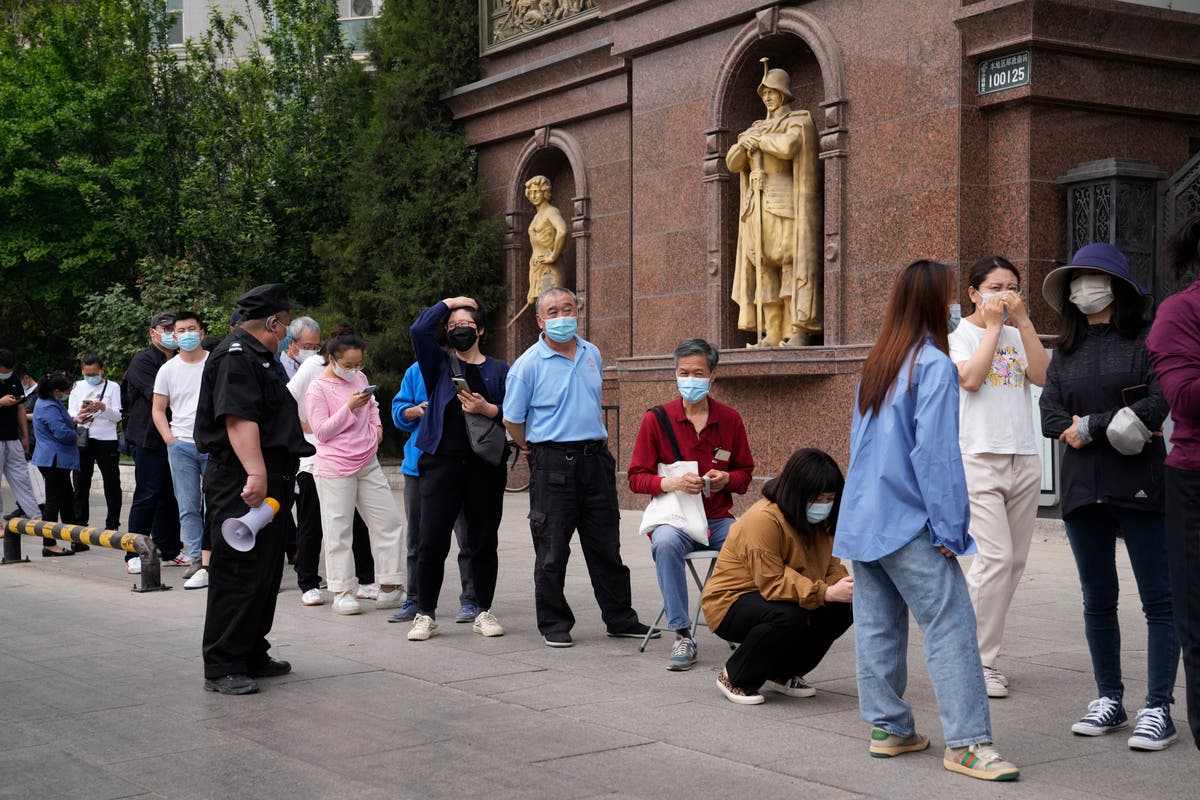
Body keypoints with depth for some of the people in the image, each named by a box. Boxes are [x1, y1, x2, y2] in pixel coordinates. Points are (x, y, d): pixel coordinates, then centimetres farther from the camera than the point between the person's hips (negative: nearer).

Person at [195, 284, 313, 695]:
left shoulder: (258, 357, 22)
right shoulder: (235, 357, -13)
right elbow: (238, 418, -26)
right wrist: (256, 474, -34)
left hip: (267, 484, 11)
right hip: (240, 484, -11)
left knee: (266, 572, 15)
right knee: (237, 573, -8)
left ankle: (252, 655, 25)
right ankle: (221, 667, -3)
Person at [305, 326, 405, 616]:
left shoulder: (359, 378, 9)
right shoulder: (318, 388, -11)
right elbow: (321, 432, -13)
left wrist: (376, 423, 9)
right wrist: (349, 408, -21)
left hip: (367, 465, 7)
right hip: (335, 469, -7)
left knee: (389, 522, 6)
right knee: (338, 530, -1)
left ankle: (389, 587, 13)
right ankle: (342, 592, 7)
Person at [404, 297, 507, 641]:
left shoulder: (499, 370, 13)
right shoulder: (439, 363, 10)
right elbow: (418, 330, -7)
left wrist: (488, 409, -12)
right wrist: (448, 303, 4)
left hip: (485, 467, 1)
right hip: (442, 462, -1)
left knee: (484, 542, 7)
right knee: (432, 543, -3)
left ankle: (484, 612, 19)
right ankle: (426, 615, 8)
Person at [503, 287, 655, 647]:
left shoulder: (592, 354, 11)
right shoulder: (529, 364, -7)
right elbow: (512, 420, -1)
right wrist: (537, 450, 7)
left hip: (596, 459, 5)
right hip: (553, 464, -5)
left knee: (606, 546, 11)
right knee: (552, 550, 2)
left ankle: (619, 618, 20)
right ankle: (554, 624, 12)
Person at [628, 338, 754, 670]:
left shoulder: (730, 419, 6)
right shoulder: (656, 419, 0)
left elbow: (745, 473, 16)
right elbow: (636, 478, 2)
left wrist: (726, 479, -8)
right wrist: (672, 483, -17)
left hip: (718, 519, 2)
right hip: (673, 517, -2)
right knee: (665, 543, -36)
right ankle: (683, 636, -28)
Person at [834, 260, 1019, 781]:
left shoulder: (876, 363, 12)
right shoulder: (934, 366, -12)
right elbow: (935, 454, -17)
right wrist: (949, 529, -13)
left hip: (862, 519, 9)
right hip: (907, 524, -8)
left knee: (878, 625, 11)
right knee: (950, 626, -8)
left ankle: (888, 727, 18)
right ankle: (967, 743, -10)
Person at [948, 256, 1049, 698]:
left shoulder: (1018, 334, 16)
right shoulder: (959, 333, 3)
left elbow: (1042, 376, -1)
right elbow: (970, 379, -15)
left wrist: (1022, 321, -5)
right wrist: (992, 326, -8)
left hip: (1024, 458, 6)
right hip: (979, 457, -6)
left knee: (1014, 562, 6)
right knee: (996, 557, -15)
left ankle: (980, 651, 16)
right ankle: (978, 661, -6)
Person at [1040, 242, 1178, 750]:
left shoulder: (1147, 340, -2)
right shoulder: (1065, 352, 13)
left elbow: (1159, 403, -14)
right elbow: (1051, 415, 3)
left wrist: (1090, 428, -10)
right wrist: (1115, 429, -11)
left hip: (1139, 486, -5)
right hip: (1083, 489, 5)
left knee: (1158, 598, -3)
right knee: (1097, 600, 12)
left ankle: (1158, 709, 1)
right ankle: (1109, 699, 22)